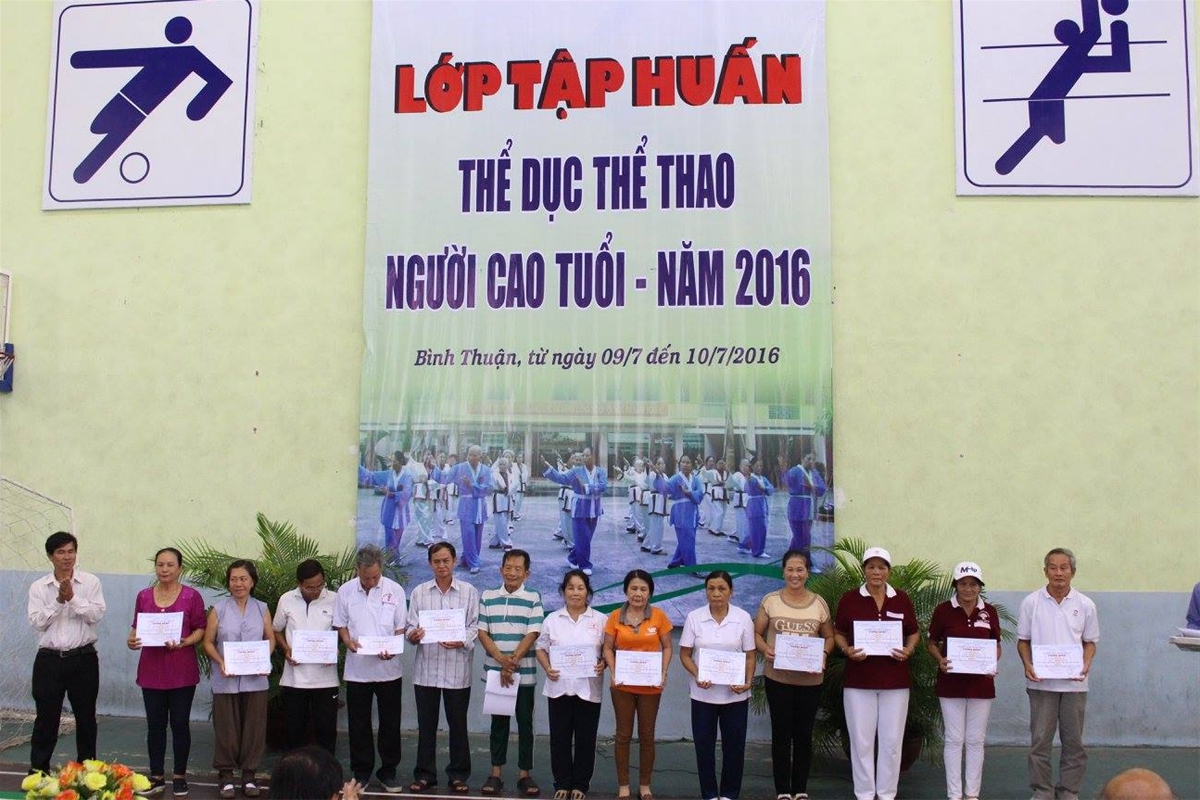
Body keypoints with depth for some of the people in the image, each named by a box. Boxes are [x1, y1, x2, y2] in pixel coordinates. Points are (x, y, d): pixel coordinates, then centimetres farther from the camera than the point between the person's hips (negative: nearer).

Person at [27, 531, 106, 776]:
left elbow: (97, 615, -9)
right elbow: (37, 622, -5)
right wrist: (59, 600, -16)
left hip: (83, 658, 0)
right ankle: (38, 772, 16)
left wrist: (72, 597, -18)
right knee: (46, 718, 5)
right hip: (49, 660, 0)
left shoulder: (90, 582, 0)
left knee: (86, 717, 8)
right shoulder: (38, 587, 2)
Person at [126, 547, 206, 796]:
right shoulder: (144, 596, 7)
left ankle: (179, 776, 16)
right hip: (151, 669, 3)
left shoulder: (192, 596, -3)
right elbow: (137, 626, 13)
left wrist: (184, 642, -20)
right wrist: (131, 640, -8)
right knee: (155, 724, 7)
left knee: (180, 723, 4)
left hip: (182, 670, -3)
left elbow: (200, 629, -2)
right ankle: (156, 776, 19)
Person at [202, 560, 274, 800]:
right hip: (226, 679, -1)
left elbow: (270, 639, 10)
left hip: (255, 679, 1)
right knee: (226, 728, 1)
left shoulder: (262, 609, 8)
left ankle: (249, 775, 15)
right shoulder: (218, 609, 3)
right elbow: (208, 642, 2)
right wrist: (220, 662, -13)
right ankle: (225, 775, 15)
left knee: (253, 727, 3)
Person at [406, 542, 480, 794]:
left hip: (457, 670, -1)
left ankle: (458, 775, 18)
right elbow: (411, 626, 5)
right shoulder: (419, 592, 6)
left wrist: (461, 642, -19)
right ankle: (424, 774, 20)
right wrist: (413, 635, -18)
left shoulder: (469, 592, 2)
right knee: (426, 725, 9)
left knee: (458, 724, 6)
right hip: (425, 669, 2)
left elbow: (475, 627, -1)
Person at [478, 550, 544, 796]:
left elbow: (532, 634, -7)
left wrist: (513, 661, -15)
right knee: (498, 722, 9)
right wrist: (501, 659, -14)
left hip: (524, 673, -1)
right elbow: (482, 632, -1)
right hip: (495, 671, 2)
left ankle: (524, 774, 13)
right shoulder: (488, 597, 4)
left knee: (525, 723, 5)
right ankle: (496, 773, 16)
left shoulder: (533, 598, -2)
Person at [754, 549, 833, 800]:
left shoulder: (819, 603, 3)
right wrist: (765, 649, -16)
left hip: (810, 679, 1)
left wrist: (823, 654, -10)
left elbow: (829, 637, 10)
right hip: (777, 678, -1)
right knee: (781, 734, 4)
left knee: (804, 734, 10)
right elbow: (756, 633, 4)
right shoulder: (770, 600, -1)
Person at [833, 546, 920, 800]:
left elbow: (914, 633, 13)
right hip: (859, 681, -1)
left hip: (895, 681, 1)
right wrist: (847, 650, -12)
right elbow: (838, 633, 7)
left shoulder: (902, 599, 4)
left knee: (892, 741, 6)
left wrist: (908, 650, -7)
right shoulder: (849, 599, -1)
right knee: (861, 741, 3)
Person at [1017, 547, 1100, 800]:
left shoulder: (1085, 605, 3)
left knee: (1074, 742, 8)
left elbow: (1090, 642, 9)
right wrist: (1027, 665, -11)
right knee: (1040, 741, 3)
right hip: (1041, 682, -1)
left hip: (1074, 683, 1)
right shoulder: (1031, 603, 0)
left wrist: (1086, 665, -9)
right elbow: (1023, 640, 5)